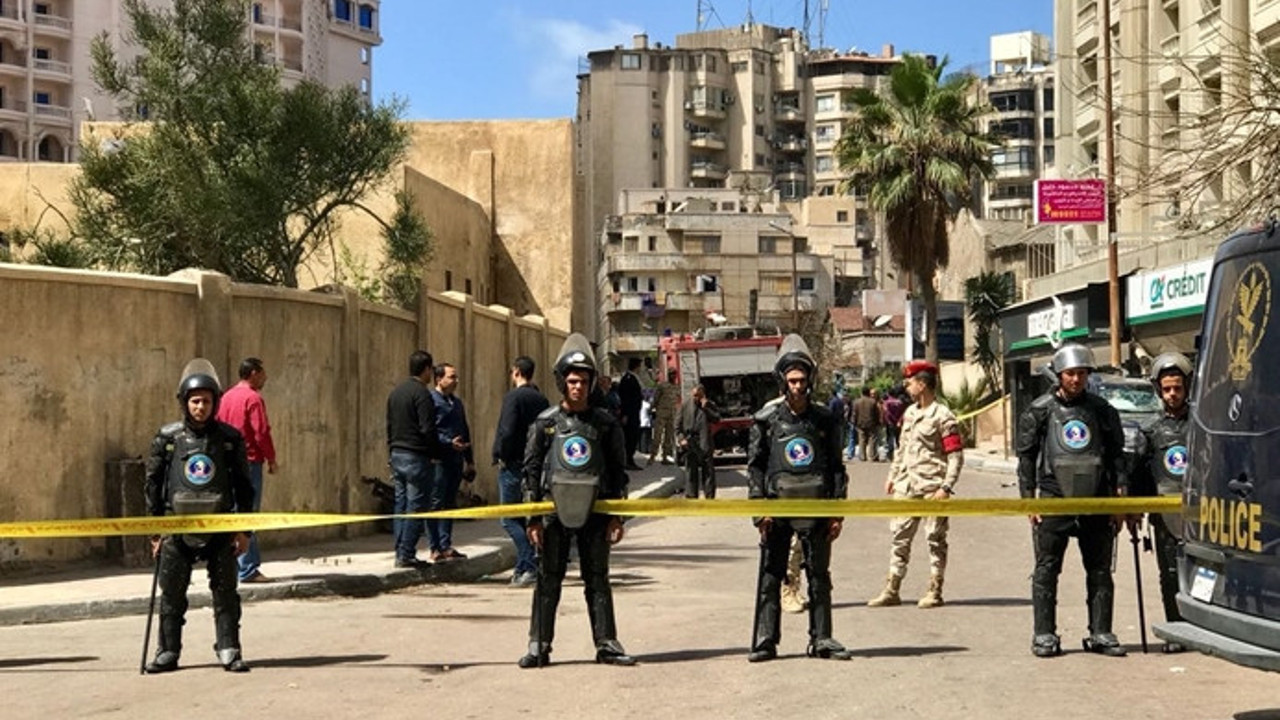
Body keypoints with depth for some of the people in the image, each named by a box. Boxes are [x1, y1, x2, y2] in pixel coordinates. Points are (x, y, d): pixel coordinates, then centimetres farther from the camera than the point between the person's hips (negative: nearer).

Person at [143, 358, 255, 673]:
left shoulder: (230, 438, 1)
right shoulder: (167, 438, 0)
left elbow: (243, 485, 5)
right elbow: (153, 484, 4)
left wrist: (243, 530, 2)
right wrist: (155, 531, 2)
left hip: (220, 528, 0)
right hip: (177, 527, 0)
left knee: (225, 592, 4)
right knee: (172, 594, 6)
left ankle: (229, 651, 12)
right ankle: (168, 652, 16)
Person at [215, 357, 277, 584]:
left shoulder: (226, 397, 13)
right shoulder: (253, 398, -10)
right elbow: (261, 432, -14)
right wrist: (271, 459, -5)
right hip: (250, 462, -8)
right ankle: (248, 569, -5)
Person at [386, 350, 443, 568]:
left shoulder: (395, 392, 14)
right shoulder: (422, 394, -12)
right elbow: (427, 430, -17)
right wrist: (437, 453, -5)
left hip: (397, 455, 8)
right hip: (416, 457, -8)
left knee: (400, 505, 10)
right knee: (415, 506, -4)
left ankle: (400, 553, 12)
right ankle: (407, 555, -5)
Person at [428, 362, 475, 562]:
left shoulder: (457, 402, 19)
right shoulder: (430, 399, -7)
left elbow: (465, 431, 24)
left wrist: (469, 460, 22)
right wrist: (449, 443, -24)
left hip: (455, 460, 8)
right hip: (438, 461, -8)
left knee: (449, 504, 11)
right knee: (435, 504, -4)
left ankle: (446, 546, 17)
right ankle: (436, 548, -1)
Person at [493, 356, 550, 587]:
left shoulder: (514, 397, -12)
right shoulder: (541, 399, 10)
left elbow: (507, 432, -21)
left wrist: (502, 456, -8)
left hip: (513, 464, -7)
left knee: (510, 519, -3)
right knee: (526, 517, 14)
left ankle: (530, 565, -13)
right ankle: (524, 567, 17)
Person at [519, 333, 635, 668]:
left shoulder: (605, 424, 3)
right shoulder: (545, 423, 2)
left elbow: (618, 471, 6)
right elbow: (532, 470, 2)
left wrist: (616, 517, 0)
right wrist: (533, 518, -3)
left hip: (594, 512, 1)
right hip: (554, 510, -1)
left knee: (598, 580, 7)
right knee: (548, 581, 4)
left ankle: (606, 644, 13)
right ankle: (538, 646, 11)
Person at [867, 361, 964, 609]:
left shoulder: (942, 417, -11)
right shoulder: (910, 412, 12)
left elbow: (956, 455, -13)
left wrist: (946, 487, -19)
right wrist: (892, 476, 18)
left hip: (931, 486, -7)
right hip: (906, 484, 7)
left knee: (935, 538, 2)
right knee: (899, 535, 8)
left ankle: (935, 591, 12)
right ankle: (892, 590, 13)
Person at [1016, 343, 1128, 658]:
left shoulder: (1101, 410, 9)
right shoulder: (1041, 410, 3)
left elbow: (1116, 454, 12)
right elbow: (1026, 455, 5)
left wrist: (1119, 493, 5)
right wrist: (1028, 498, -1)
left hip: (1096, 503, 2)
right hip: (1054, 501, -2)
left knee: (1100, 571, 6)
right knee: (1046, 570, 0)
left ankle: (1100, 633, 14)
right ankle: (1045, 635, 6)